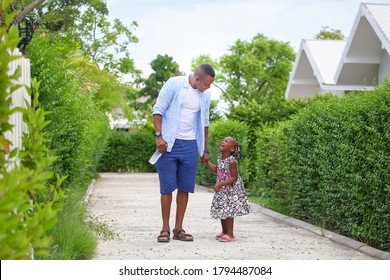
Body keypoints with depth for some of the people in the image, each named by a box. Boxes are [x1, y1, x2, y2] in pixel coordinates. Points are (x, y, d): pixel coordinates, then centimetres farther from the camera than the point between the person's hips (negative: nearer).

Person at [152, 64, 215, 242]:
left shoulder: (205, 95, 8)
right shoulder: (174, 84, -8)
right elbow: (158, 110, -6)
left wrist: (205, 150, 19)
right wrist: (159, 136, -14)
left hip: (190, 145, 4)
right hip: (169, 143, -4)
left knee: (185, 188, 5)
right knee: (167, 187, -2)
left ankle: (178, 229, 13)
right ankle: (165, 229, 7)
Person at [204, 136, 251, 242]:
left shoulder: (232, 161, -21)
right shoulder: (220, 157, 4)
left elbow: (234, 177, -21)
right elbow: (217, 170, 17)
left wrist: (221, 184, -25)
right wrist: (207, 162, 11)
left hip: (231, 190, -8)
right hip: (221, 190, 8)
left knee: (228, 211, -5)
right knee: (221, 211, 15)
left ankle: (230, 234, 3)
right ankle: (224, 232, 27)